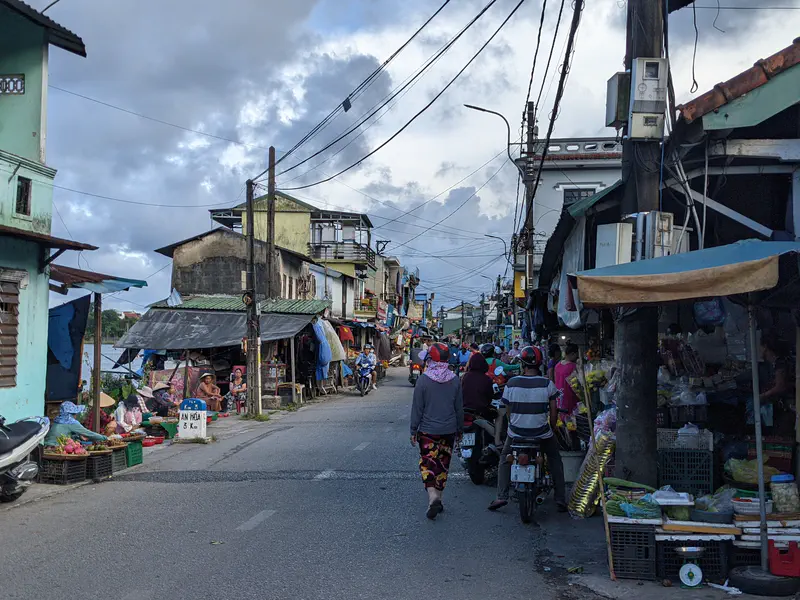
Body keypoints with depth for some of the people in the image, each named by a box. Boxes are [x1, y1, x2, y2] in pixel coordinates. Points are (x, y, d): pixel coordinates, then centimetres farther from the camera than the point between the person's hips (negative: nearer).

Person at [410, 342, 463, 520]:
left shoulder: (423, 380, -11)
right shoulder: (455, 380, -1)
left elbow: (417, 408, -7)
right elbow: (459, 408, 6)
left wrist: (413, 430, 2)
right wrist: (460, 430, 17)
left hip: (427, 431, -3)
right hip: (449, 431, 3)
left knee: (427, 464, 0)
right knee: (443, 464, 14)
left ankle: (433, 497, -18)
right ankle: (438, 500, 22)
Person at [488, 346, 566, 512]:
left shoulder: (511, 383, -8)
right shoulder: (547, 384, -9)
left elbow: (508, 410, 2)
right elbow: (553, 411, -4)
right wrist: (552, 428, 14)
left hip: (516, 432, 0)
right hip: (542, 433, 0)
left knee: (505, 459, 23)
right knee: (555, 461, 22)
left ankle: (502, 496, 10)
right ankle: (561, 500, 18)